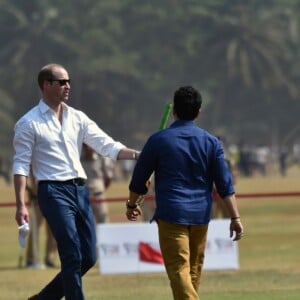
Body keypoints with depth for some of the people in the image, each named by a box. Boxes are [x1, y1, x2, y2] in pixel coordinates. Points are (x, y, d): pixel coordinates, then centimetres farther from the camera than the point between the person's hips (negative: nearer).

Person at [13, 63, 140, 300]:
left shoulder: (77, 118, 14)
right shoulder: (29, 123, -2)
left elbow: (106, 145, 7)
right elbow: (21, 165, -4)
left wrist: (137, 155, -9)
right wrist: (21, 205, -12)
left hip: (80, 190, 6)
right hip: (54, 192, -6)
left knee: (88, 258, 6)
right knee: (73, 257, -12)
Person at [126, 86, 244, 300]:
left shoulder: (158, 140, -2)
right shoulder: (211, 142, 3)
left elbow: (139, 178, 6)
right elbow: (225, 184, -1)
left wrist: (132, 205, 23)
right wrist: (235, 217, 0)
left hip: (171, 213, -4)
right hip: (201, 214, 4)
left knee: (179, 269, -9)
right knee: (194, 270, 17)